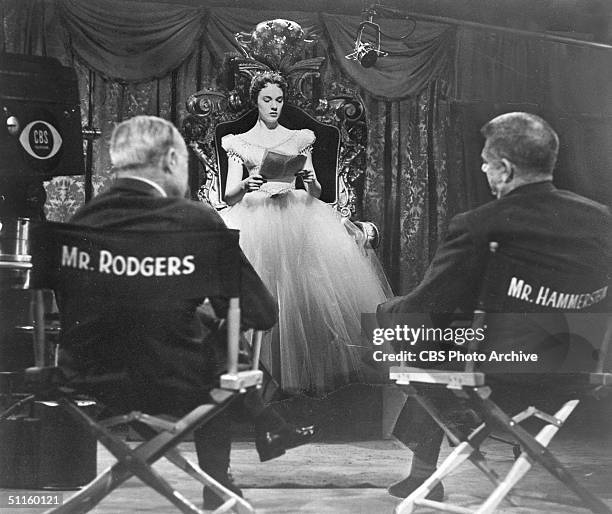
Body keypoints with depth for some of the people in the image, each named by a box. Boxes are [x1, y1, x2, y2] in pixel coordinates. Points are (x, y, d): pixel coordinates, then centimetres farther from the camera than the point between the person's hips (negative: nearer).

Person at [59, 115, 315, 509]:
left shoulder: (81, 221, -2)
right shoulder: (194, 219, -15)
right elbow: (261, 313, -9)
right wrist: (209, 311, 14)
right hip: (171, 387, -5)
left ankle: (269, 428, 39)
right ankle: (218, 488, 39)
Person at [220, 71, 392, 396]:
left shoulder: (299, 139, 17)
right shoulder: (239, 143, 14)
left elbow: (316, 192, 13)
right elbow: (229, 195, 6)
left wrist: (311, 182, -9)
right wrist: (246, 185, -15)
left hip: (297, 215, 2)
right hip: (255, 218, -1)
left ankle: (308, 369, -10)